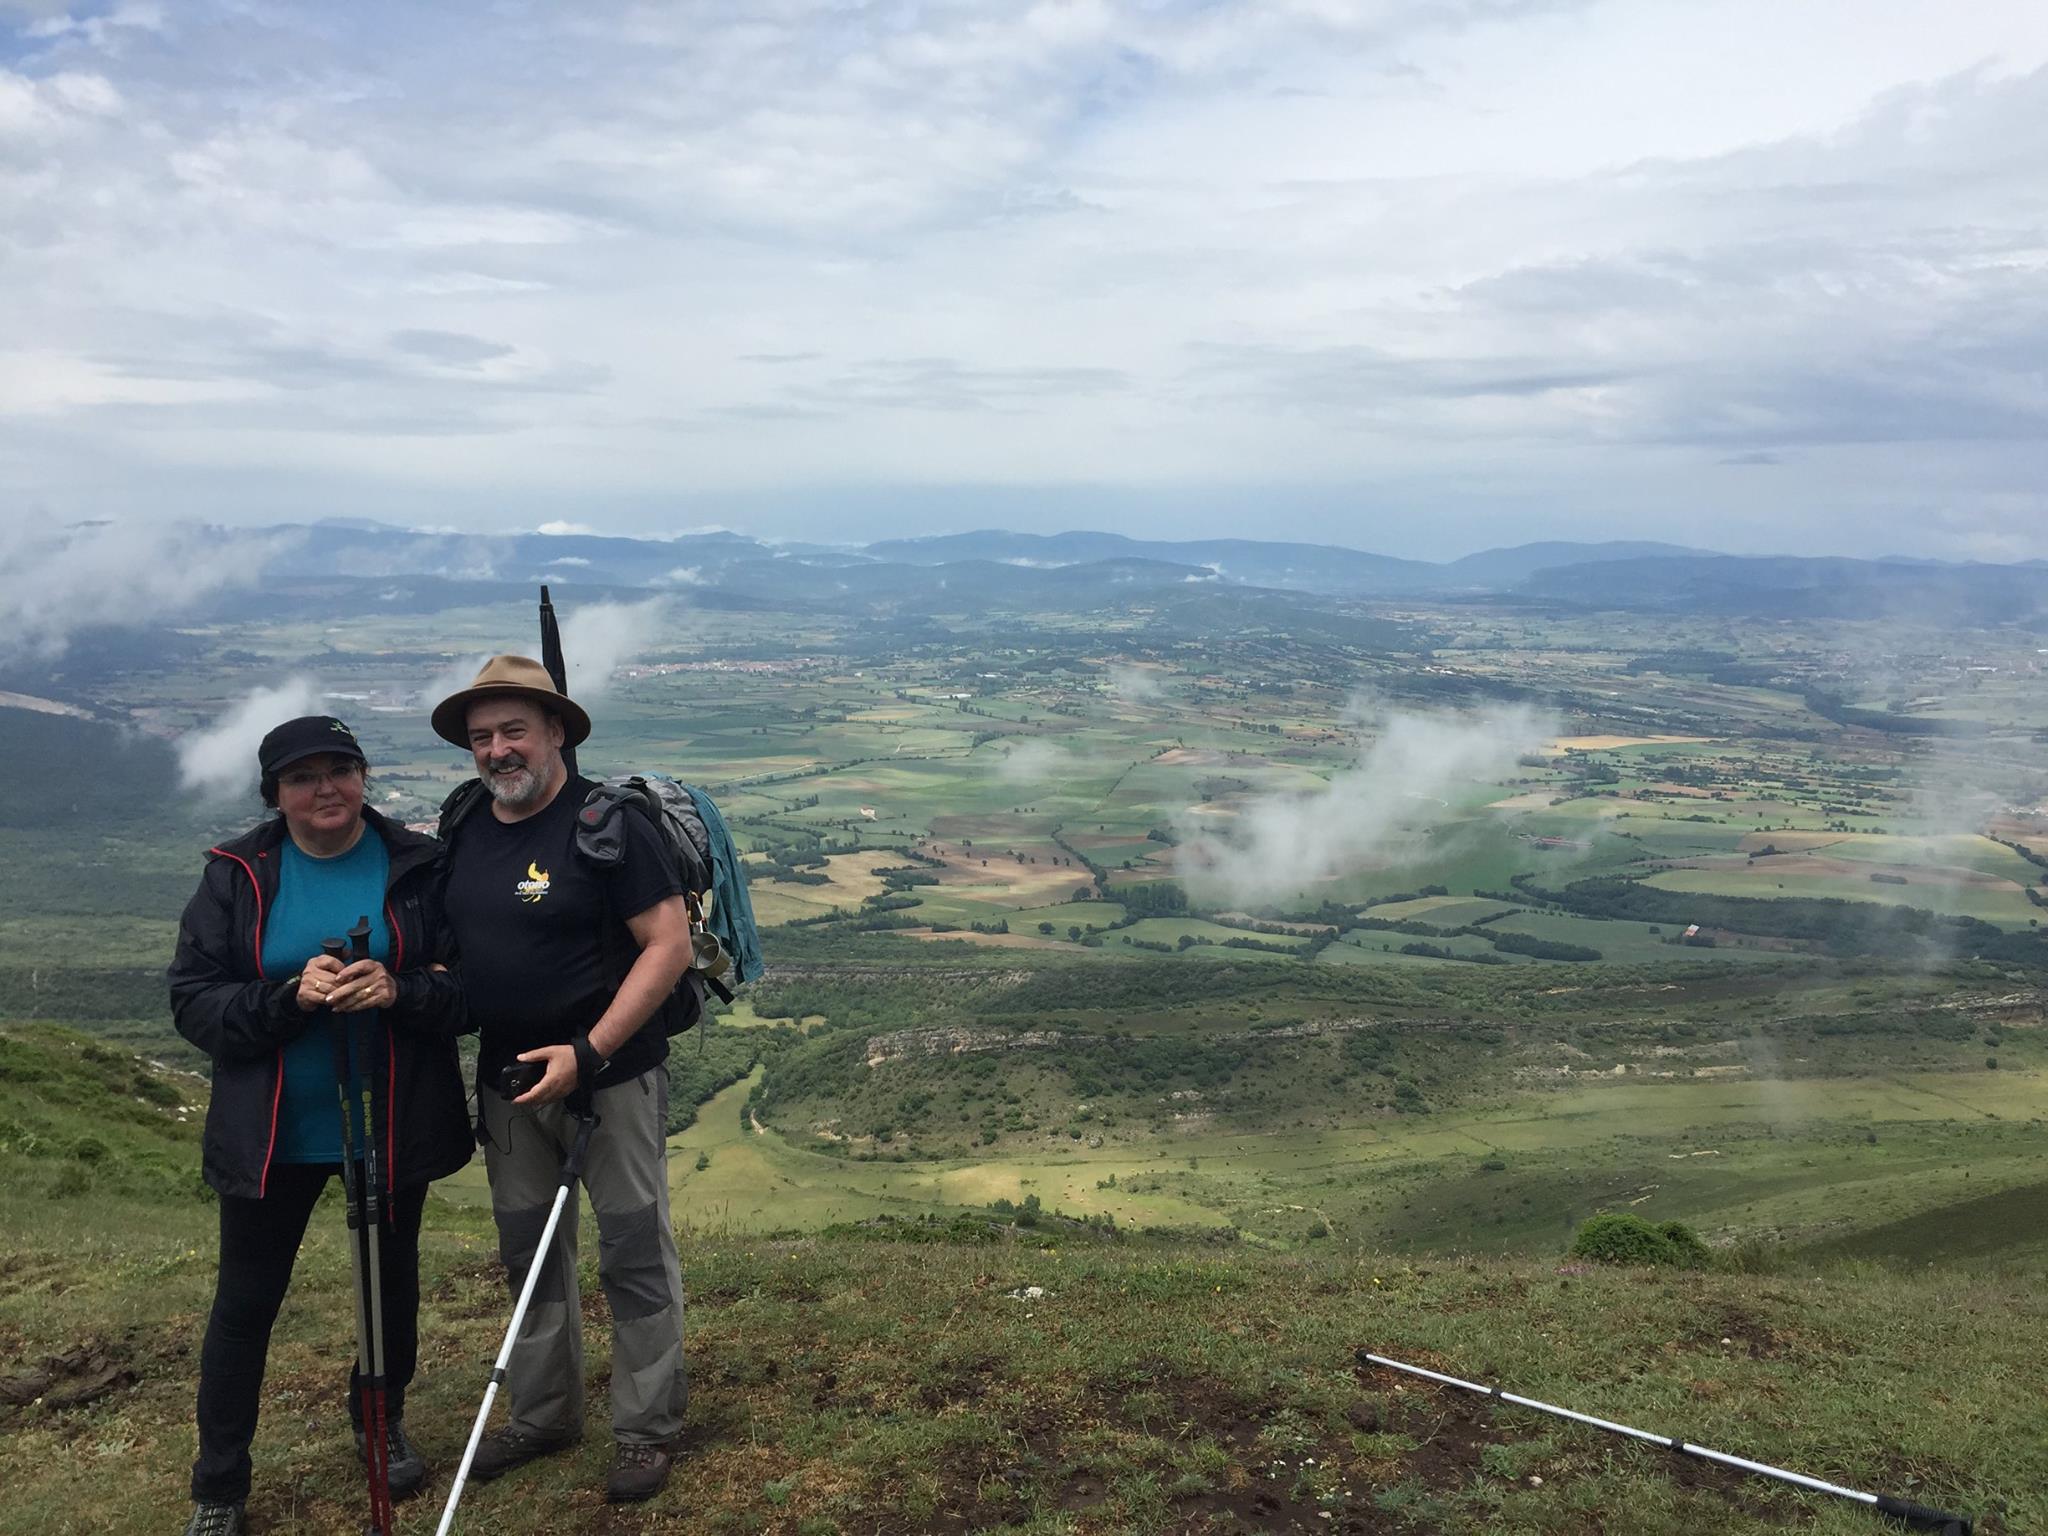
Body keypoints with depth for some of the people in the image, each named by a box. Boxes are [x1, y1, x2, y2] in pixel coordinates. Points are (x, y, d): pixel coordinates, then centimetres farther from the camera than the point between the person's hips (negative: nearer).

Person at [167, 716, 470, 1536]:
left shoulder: (419, 867, -6)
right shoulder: (237, 875, -5)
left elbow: (469, 984, -7)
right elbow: (193, 1001, -9)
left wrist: (400, 990, -27)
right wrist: (290, 997, -25)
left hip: (394, 1125, 1)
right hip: (270, 1132, 0)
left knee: (391, 1281, 18)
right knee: (244, 1304, 9)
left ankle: (382, 1423, 44)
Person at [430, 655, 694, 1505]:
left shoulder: (606, 823, -16)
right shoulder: (463, 828, 4)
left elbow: (670, 945, -19)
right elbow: (453, 941, 18)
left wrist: (589, 1052, -23)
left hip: (610, 1077, -6)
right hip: (507, 1082, 6)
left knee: (634, 1255, 3)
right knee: (530, 1253, 18)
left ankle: (647, 1427, 19)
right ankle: (544, 1413, 34)